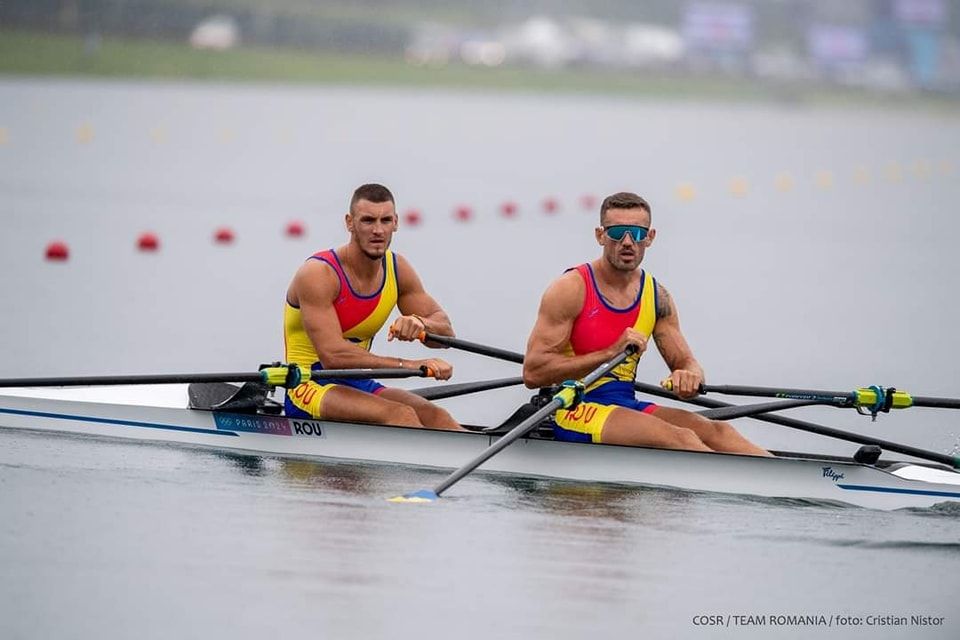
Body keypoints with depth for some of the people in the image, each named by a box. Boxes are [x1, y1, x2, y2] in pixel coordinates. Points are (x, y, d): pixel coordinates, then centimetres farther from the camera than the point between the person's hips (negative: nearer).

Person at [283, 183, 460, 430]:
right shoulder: (318, 274, -17)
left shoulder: (398, 269, 5)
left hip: (358, 385, 7)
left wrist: (420, 323, -18)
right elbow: (332, 356, -28)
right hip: (310, 388, -7)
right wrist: (410, 365, -34)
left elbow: (445, 331, 8)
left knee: (435, 416, -21)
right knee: (400, 415, -31)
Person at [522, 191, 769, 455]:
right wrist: (612, 352, -21)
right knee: (678, 438, -27)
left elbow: (685, 361, 10)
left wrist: (689, 378, -17)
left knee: (716, 432, -17)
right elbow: (533, 373, -15)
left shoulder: (657, 297, 9)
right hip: (575, 410, -7)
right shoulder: (571, 289, -9)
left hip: (626, 405, 7)